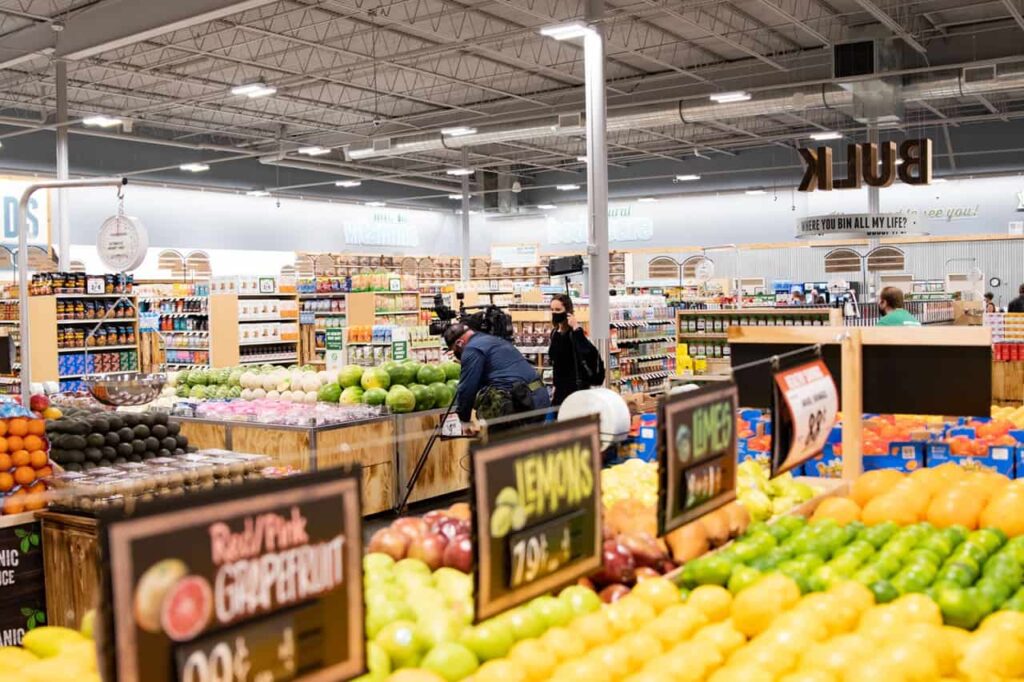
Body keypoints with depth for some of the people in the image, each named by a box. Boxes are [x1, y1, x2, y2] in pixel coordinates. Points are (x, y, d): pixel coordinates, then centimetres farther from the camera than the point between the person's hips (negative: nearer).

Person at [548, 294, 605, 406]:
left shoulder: (574, 333, -15)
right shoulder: (554, 334, 10)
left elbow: (590, 353, -34)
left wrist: (576, 329, -34)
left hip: (576, 388, -9)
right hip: (560, 388, 9)